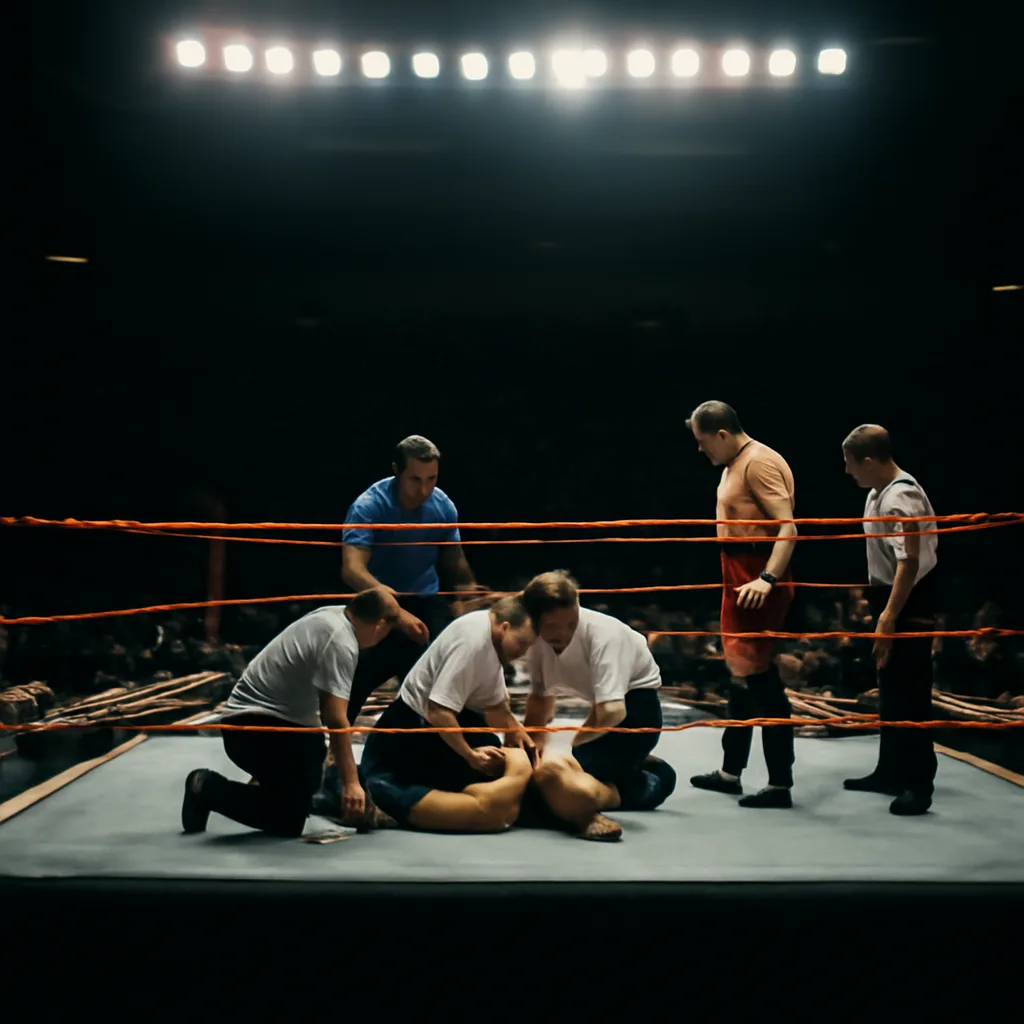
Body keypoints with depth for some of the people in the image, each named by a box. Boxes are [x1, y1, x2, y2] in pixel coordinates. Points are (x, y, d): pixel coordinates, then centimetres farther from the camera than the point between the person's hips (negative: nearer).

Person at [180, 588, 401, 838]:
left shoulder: (333, 615, 2)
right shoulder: (341, 643, -23)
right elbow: (335, 719, -27)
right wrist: (351, 782, -26)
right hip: (255, 726, -10)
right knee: (289, 821, -10)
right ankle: (208, 789, -5)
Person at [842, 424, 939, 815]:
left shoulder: (901, 499, -22)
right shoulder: (880, 491, 8)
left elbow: (909, 562, -28)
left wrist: (889, 616, -31)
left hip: (908, 607, -10)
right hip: (889, 598, 10)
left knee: (908, 694, -7)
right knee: (890, 691, 17)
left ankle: (919, 783, 0)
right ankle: (890, 772, 27)